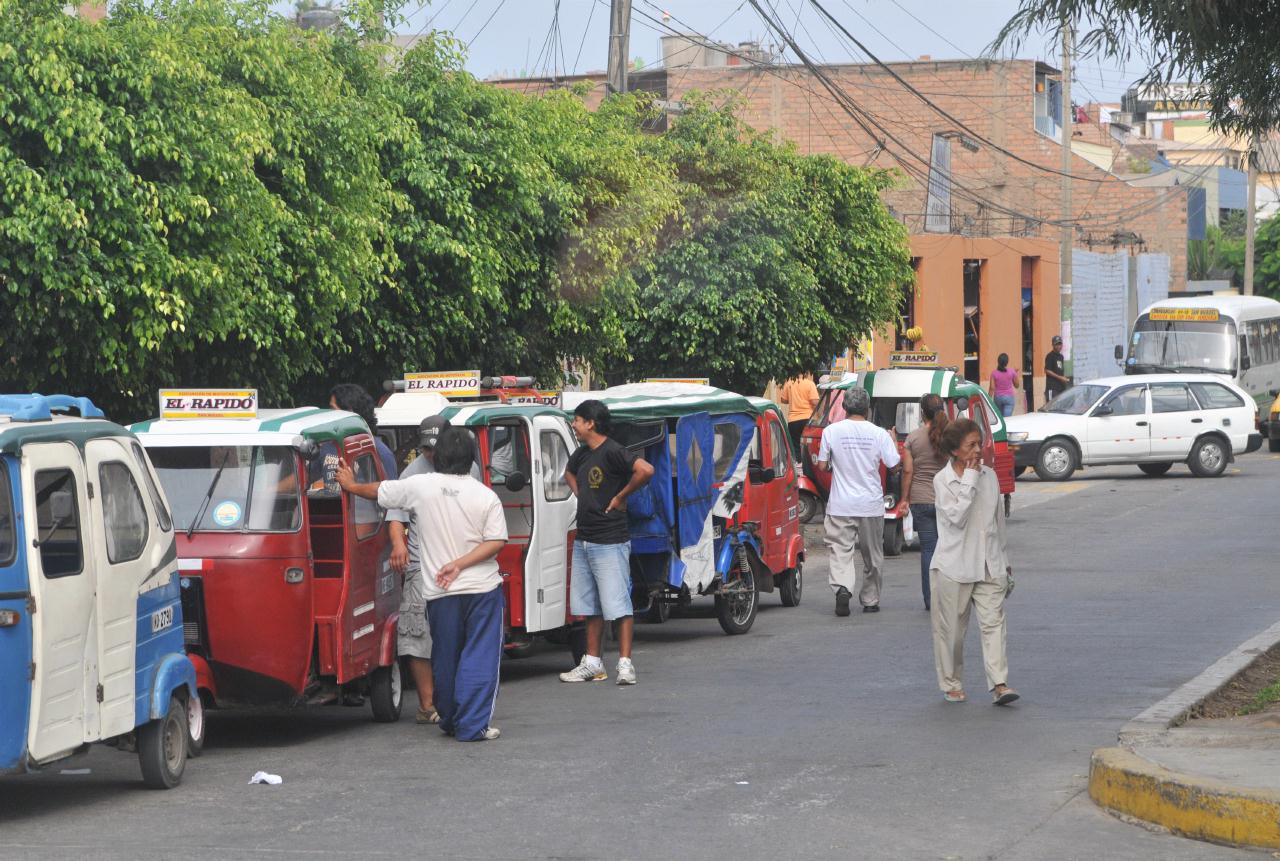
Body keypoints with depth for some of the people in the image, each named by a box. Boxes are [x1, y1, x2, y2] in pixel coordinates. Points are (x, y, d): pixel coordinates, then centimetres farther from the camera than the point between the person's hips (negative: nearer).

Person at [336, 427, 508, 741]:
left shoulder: (420, 486, -3)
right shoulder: (486, 496, -5)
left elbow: (379, 491, 11)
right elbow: (496, 541, -10)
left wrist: (352, 486, 29)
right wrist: (460, 564, -11)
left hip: (439, 592, 2)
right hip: (482, 588, -2)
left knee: (445, 658, 16)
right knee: (479, 656, 0)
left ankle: (450, 721, 27)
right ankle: (473, 725, -7)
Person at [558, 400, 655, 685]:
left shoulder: (612, 452, -15)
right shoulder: (582, 453, 13)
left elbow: (646, 470, -30)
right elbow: (569, 472, 37)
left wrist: (621, 496, -18)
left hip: (609, 543, -9)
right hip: (583, 541, 9)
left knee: (617, 604, -8)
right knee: (590, 606, 13)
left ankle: (625, 664, -7)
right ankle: (592, 664, 19)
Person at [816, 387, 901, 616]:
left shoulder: (831, 431, -5)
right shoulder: (879, 434, -6)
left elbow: (822, 466, -2)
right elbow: (894, 465, -3)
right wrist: (893, 440, 14)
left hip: (841, 505, -1)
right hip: (871, 503, 1)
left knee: (841, 550, -2)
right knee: (872, 555, 15)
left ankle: (842, 587, -27)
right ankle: (870, 600, 21)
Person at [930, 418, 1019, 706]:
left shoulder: (989, 476, 8)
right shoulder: (943, 480, -6)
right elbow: (956, 517, -19)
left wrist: (1002, 560, 19)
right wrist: (969, 481, -16)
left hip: (988, 564, 3)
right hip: (953, 565, -3)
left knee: (993, 621, -9)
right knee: (951, 628, 6)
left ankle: (999, 684, -15)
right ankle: (951, 683, 20)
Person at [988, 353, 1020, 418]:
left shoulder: (994, 373, -6)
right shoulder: (1012, 372, -7)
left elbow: (992, 388, -8)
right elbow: (1016, 385, 4)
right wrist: (1015, 373, 14)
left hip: (998, 397, 2)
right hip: (1009, 397, -2)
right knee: (1007, 418, -7)